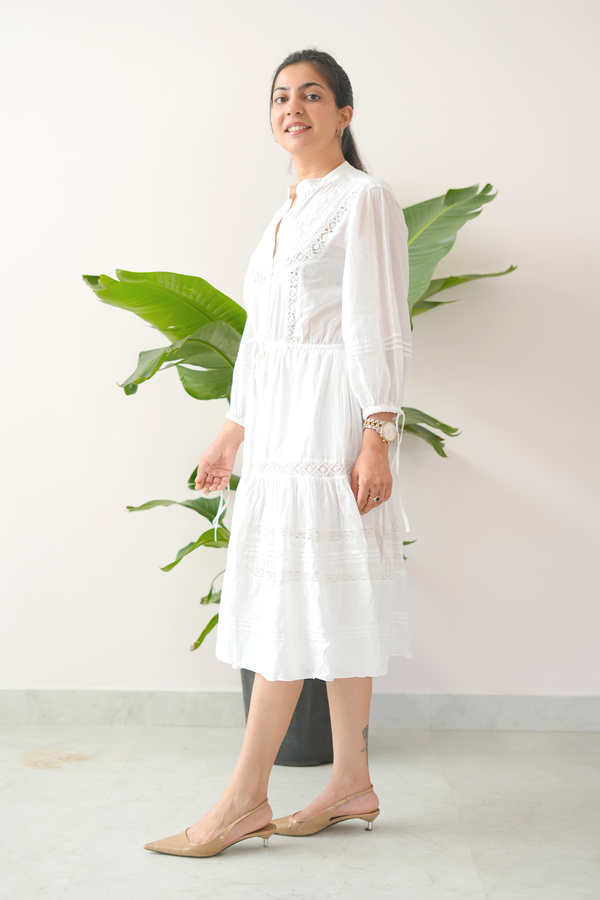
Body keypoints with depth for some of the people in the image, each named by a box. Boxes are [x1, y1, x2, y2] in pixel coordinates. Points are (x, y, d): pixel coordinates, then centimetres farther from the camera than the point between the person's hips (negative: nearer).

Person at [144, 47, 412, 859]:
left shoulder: (364, 199, -5)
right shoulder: (287, 211, 20)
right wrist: (233, 431, 19)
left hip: (329, 415, -9)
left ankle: (245, 798, -1)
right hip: (278, 416, 9)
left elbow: (379, 326, -12)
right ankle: (351, 784, 15)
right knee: (328, 604, 9)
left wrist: (378, 436, -19)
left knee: (295, 599, -7)